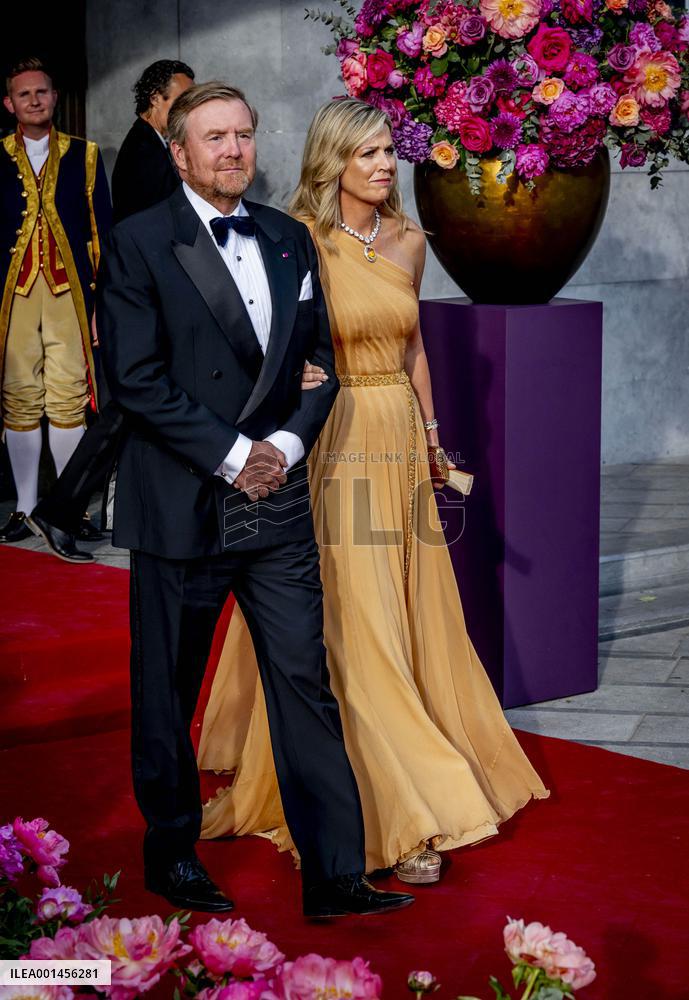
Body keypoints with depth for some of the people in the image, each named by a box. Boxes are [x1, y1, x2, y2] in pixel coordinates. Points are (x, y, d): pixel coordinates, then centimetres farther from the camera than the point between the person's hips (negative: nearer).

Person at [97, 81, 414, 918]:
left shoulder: (289, 241, 12)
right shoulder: (138, 244, -5)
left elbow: (322, 360, 13)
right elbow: (136, 379, -12)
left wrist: (287, 442, -5)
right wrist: (232, 456, -14)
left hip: (278, 501, 4)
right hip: (182, 505, -4)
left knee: (306, 682, 2)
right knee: (166, 693, 9)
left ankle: (335, 875, 6)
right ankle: (171, 854, 27)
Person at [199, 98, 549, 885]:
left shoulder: (408, 241, 8)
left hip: (400, 442, 6)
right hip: (333, 444, -6)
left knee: (414, 616, 13)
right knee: (355, 631, -6)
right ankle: (405, 817, -2)